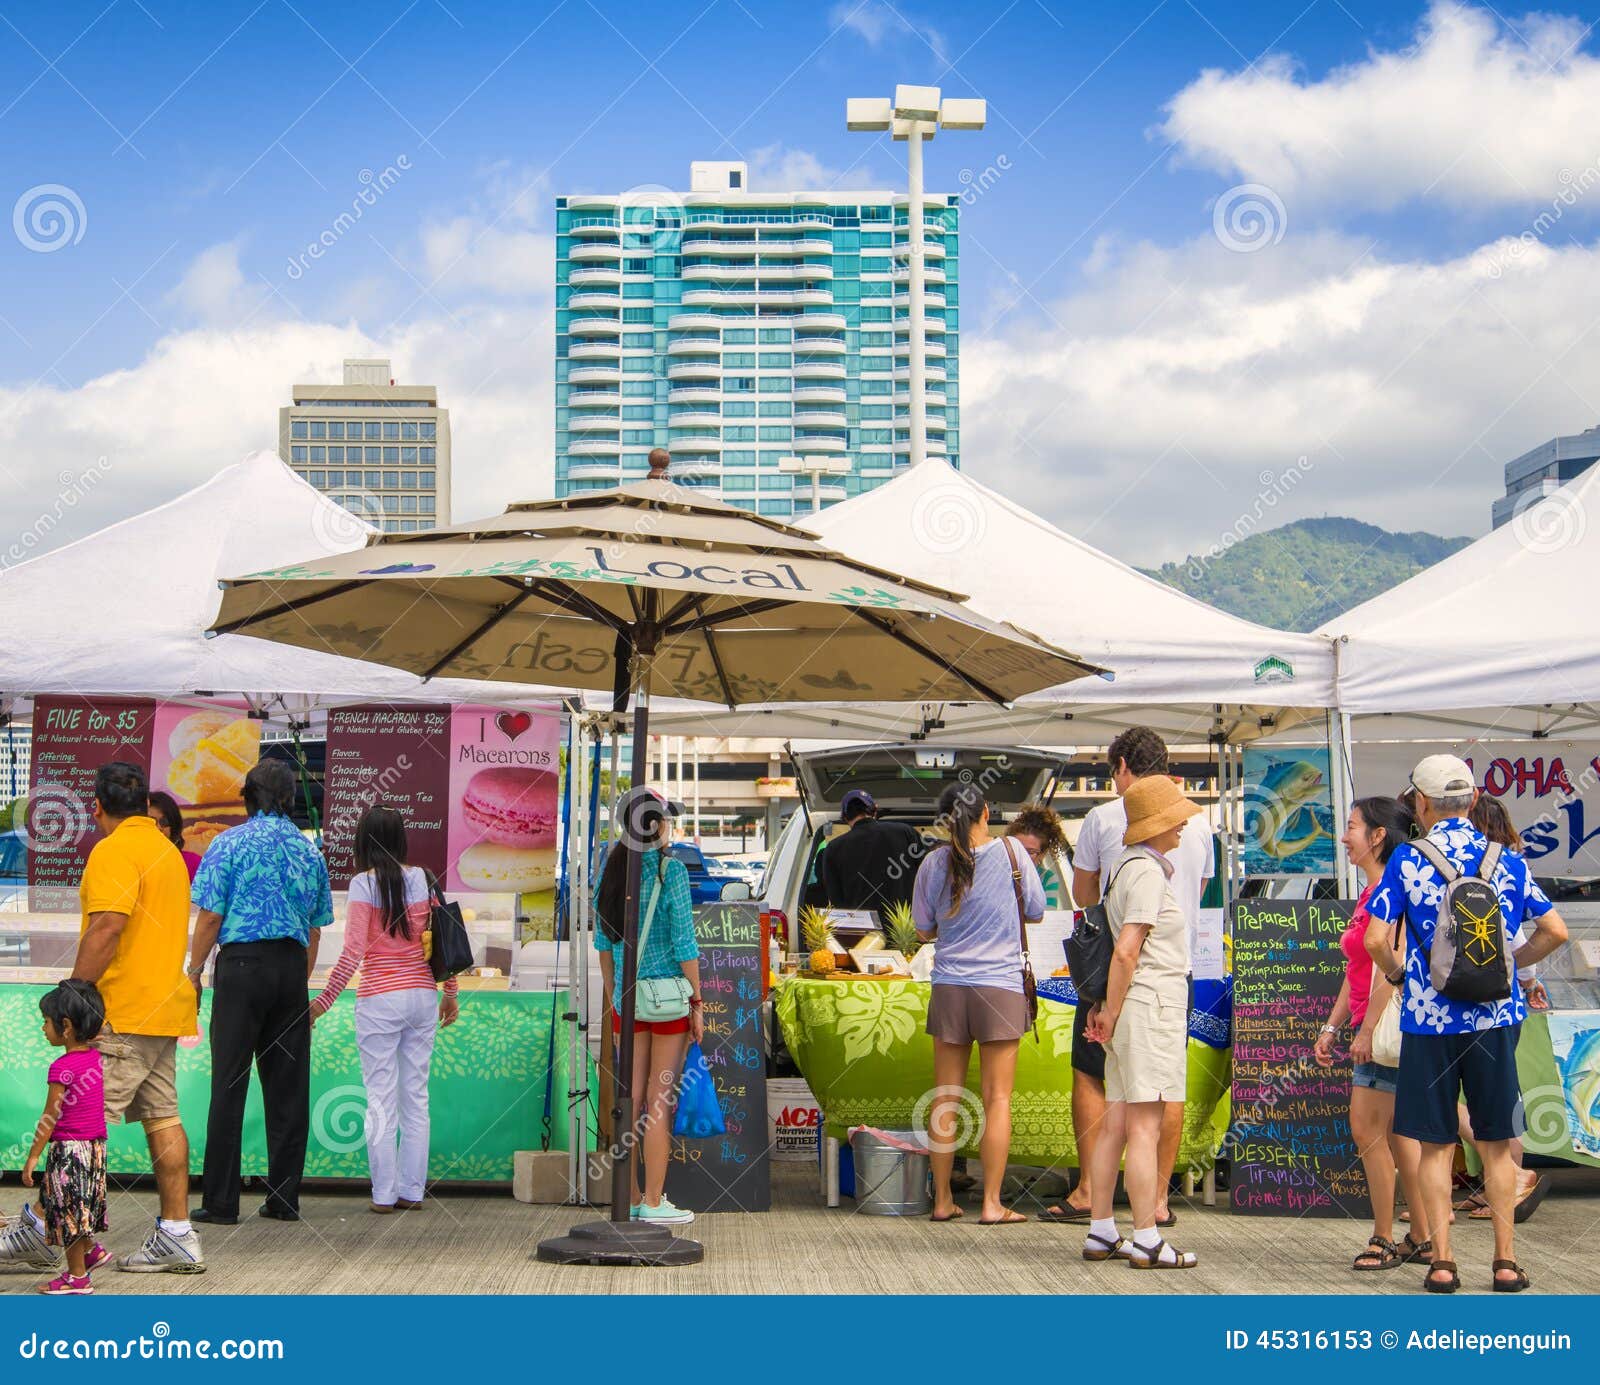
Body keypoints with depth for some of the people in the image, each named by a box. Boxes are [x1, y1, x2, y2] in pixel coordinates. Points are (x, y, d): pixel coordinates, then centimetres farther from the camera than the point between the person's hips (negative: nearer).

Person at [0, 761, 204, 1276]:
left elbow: (106, 928, -22)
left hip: (122, 1015, -9)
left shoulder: (114, 851, -11)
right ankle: (176, 1236, 6)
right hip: (166, 1006, 9)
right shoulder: (168, 851, 19)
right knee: (162, 1118, 7)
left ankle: (42, 1230, -4)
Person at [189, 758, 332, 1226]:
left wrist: (194, 973, 4)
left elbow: (210, 917, -6)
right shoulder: (309, 851, 12)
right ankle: (284, 1199, 9)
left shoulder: (230, 843, -2)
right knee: (289, 1087, 7)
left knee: (229, 1086, -2)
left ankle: (220, 1202, -1)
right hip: (292, 967, 4)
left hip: (241, 963, -4)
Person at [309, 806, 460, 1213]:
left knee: (381, 1100, 1)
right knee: (416, 1097, 10)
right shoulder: (421, 878, 5)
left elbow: (353, 953, -12)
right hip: (422, 995, 5)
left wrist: (324, 1002, -5)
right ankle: (412, 1191, 13)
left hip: (380, 1000, -5)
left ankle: (384, 1193, 3)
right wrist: (450, 992, 19)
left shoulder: (364, 883, -9)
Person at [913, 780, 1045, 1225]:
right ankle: (991, 1203, -1)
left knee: (945, 1098, 9)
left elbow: (924, 930, 9)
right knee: (997, 1097, 1)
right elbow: (1036, 911, 5)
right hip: (1000, 986, -2)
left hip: (949, 988, 2)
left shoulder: (934, 863, 0)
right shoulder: (1010, 852, -5)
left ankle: (942, 1199, 13)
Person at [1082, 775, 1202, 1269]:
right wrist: (1111, 1014, -12)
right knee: (1146, 1127, -6)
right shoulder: (1148, 872, -12)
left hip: (1130, 1010, 9)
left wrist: (1106, 1009, 15)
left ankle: (1101, 1233, 14)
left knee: (1116, 1125, 10)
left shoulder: (1129, 867, 17)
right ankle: (1146, 1241, -4)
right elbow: (1126, 952, -18)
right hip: (1150, 1006, -9)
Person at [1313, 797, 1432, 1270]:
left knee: (1367, 1130, -6)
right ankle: (1422, 1240, 15)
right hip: (1373, 1024, 10)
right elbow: (1356, 971, 21)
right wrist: (1332, 1027, 19)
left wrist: (1368, 1030, -20)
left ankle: (1384, 1240, 2)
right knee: (1394, 1134, 11)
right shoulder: (1370, 893, 17)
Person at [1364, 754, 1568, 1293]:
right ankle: (1506, 1260, 11)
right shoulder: (1507, 861, 3)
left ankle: (1442, 1262, 4)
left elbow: (1375, 940, -11)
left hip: (1429, 1019, -2)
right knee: (1496, 1144, 10)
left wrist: (1397, 972, 9)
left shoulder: (1407, 860, -5)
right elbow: (1555, 931, 2)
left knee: (1436, 1145, 5)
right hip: (1494, 1017, 2)